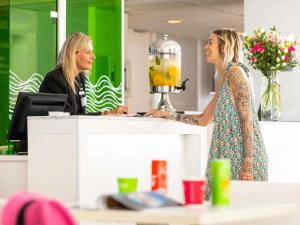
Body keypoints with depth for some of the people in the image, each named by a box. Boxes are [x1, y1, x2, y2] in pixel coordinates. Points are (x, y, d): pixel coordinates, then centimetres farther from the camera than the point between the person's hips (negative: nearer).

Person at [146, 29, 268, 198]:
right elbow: (203, 120, 27)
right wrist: (167, 115, 28)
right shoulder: (224, 81, 20)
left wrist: (247, 165, -20)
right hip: (227, 156, 9)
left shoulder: (235, 71, -8)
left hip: (242, 154, -9)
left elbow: (247, 119, -15)